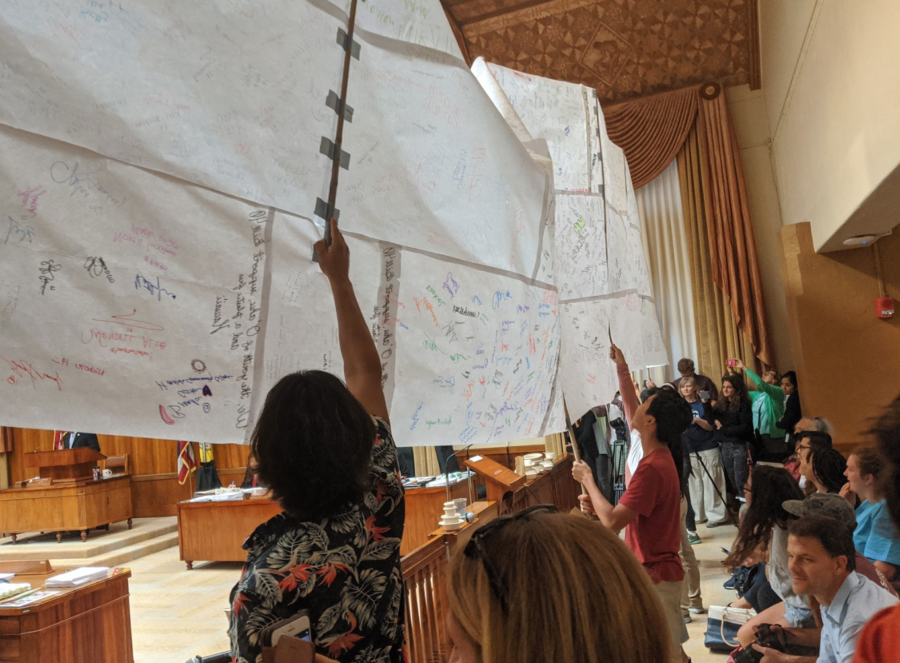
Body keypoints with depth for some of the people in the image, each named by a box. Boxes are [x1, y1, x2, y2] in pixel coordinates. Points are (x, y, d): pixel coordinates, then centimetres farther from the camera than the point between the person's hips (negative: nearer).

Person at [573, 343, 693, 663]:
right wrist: (621, 368, 14)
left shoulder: (651, 468, -27)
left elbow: (612, 522, -30)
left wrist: (588, 479, -19)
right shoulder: (659, 454, 0)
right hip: (660, 568, 9)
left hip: (655, 574, -9)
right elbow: (630, 410, 16)